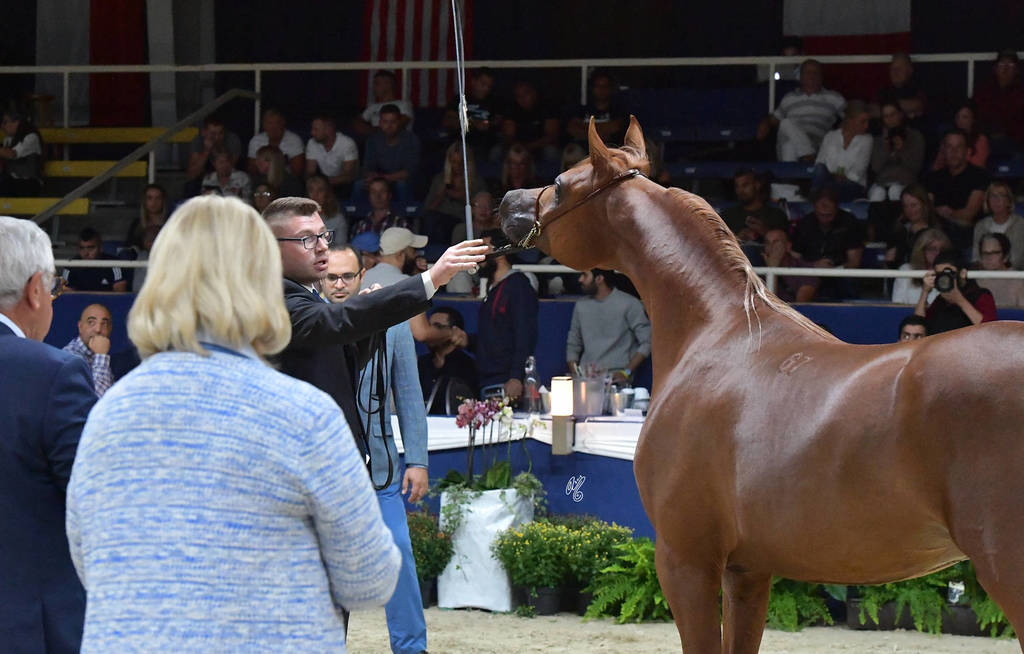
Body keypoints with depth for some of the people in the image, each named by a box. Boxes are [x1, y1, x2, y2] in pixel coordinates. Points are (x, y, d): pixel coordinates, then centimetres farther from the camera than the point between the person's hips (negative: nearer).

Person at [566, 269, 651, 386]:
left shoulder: (630, 304, 0)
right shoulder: (581, 306, 17)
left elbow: (647, 342, -3)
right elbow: (573, 346, 20)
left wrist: (626, 373, -11)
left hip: (616, 380, -4)